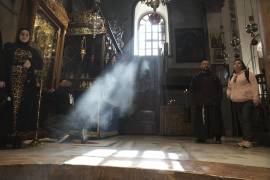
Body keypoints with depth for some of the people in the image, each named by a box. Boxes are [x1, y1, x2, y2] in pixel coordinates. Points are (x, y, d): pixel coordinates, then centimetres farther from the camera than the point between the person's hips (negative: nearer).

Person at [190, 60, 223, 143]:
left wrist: (218, 99, -2)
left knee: (215, 120, -5)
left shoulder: (214, 77, 19)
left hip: (213, 103, 1)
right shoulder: (196, 78, 17)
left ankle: (217, 137, 0)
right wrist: (195, 101, -2)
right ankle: (201, 137, 1)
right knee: (201, 121, -4)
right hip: (200, 103, 0)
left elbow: (220, 88, 13)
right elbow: (192, 90, 11)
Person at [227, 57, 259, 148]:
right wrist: (229, 94, 11)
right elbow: (229, 87, 29)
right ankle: (245, 139, 17)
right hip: (236, 102, 7)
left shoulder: (248, 73, 1)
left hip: (247, 100, -6)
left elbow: (254, 86, -8)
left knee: (246, 119, -15)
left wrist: (255, 97, -16)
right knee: (241, 121, 8)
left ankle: (248, 140, -14)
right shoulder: (232, 77, 19)